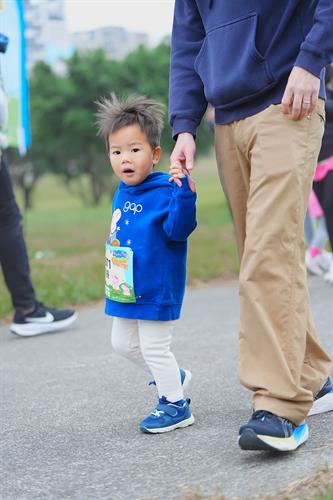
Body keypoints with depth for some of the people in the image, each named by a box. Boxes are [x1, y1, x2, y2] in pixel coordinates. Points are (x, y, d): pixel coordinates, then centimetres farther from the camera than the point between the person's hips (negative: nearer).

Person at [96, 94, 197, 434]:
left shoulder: (164, 192, -19)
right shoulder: (122, 192, 5)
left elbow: (178, 229, -31)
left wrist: (183, 192, -42)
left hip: (156, 290, -9)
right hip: (125, 289, 9)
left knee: (154, 347, 1)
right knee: (123, 344, 20)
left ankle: (176, 406, 19)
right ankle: (173, 377, 38)